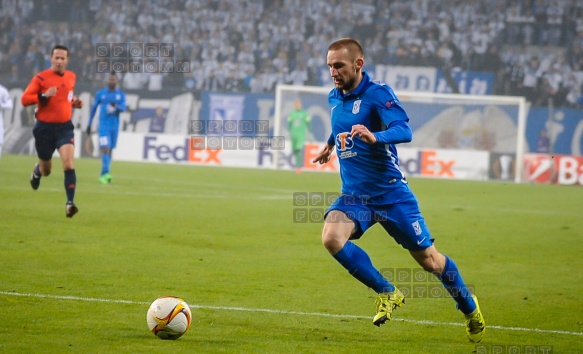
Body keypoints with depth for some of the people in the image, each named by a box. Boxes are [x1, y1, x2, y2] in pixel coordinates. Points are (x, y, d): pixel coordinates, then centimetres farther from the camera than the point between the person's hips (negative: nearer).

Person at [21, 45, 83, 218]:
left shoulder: (71, 77, 6)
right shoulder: (41, 78, -9)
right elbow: (24, 99, -12)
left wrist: (75, 102, 5)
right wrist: (43, 95, -26)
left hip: (65, 127, 2)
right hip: (45, 128, -2)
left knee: (68, 163, -20)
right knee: (46, 170, 13)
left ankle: (70, 203, -23)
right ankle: (37, 171, 51)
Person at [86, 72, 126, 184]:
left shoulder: (121, 94, 7)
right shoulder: (100, 94, 4)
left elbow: (123, 108, -7)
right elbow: (93, 108, 11)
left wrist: (116, 107, -30)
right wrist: (89, 124, 12)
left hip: (115, 127, 3)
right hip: (103, 126, -3)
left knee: (110, 150, 9)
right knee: (105, 148, -18)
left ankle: (103, 174, 20)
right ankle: (105, 173, -29)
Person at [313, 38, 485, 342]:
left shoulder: (377, 93, -15)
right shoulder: (334, 97, 6)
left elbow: (404, 131, -30)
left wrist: (374, 136, -47)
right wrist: (331, 143, 41)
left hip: (390, 194, -5)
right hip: (354, 196, 5)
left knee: (429, 261, 3)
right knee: (331, 237, -25)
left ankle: (469, 308, 30)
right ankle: (387, 294, -8)